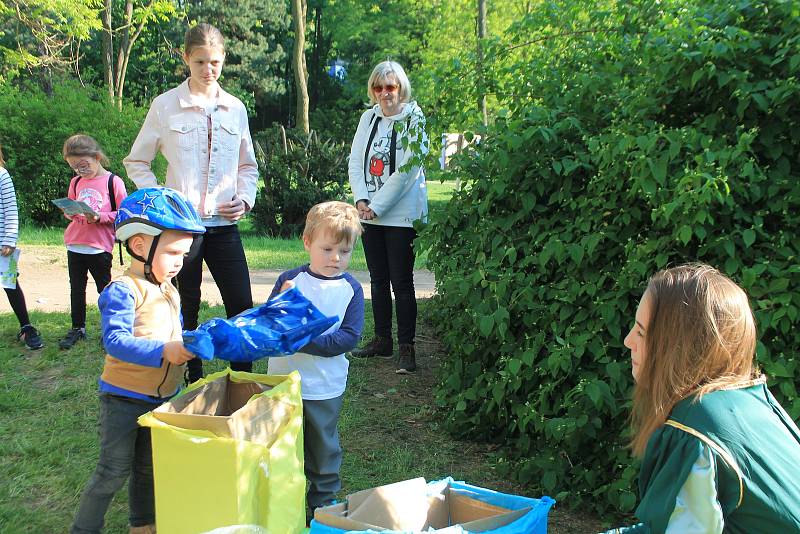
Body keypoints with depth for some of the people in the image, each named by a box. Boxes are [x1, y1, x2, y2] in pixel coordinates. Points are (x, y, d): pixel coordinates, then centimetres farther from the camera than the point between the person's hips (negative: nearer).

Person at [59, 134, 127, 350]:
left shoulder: (113, 182, -7)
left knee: (104, 288, 5)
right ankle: (78, 328, 25)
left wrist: (100, 217, -21)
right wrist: (69, 212, -5)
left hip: (100, 247, -5)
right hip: (74, 245, 5)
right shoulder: (76, 182, 9)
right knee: (76, 288, 13)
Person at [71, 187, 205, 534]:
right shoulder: (122, 291, -20)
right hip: (123, 398, -7)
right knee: (114, 470, -1)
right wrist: (163, 351, -39)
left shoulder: (170, 293, 7)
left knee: (149, 467, 20)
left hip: (162, 398, 8)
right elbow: (115, 340, -31)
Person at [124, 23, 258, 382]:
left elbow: (248, 165, 18)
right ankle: (194, 385, 21)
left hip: (224, 223, 3)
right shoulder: (165, 106, -1)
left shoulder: (235, 108, 8)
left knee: (242, 307, 1)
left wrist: (246, 198, 1)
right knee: (186, 311, 6)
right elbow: (136, 161, 6)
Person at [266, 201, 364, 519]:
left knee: (324, 448, 14)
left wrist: (306, 340, -22)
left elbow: (349, 337, -13)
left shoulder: (351, 289, -6)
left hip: (325, 388, -1)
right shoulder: (289, 280, -6)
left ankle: (324, 502, 33)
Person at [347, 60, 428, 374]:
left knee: (401, 282, -3)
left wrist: (377, 206, -13)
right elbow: (355, 162, 7)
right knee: (378, 279, 12)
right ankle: (383, 340, 23)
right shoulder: (369, 118, 10)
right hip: (370, 214, 6)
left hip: (401, 215, -5)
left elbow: (407, 171, -13)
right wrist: (361, 200, -8)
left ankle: (406, 347, 5)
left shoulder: (413, 120, -6)